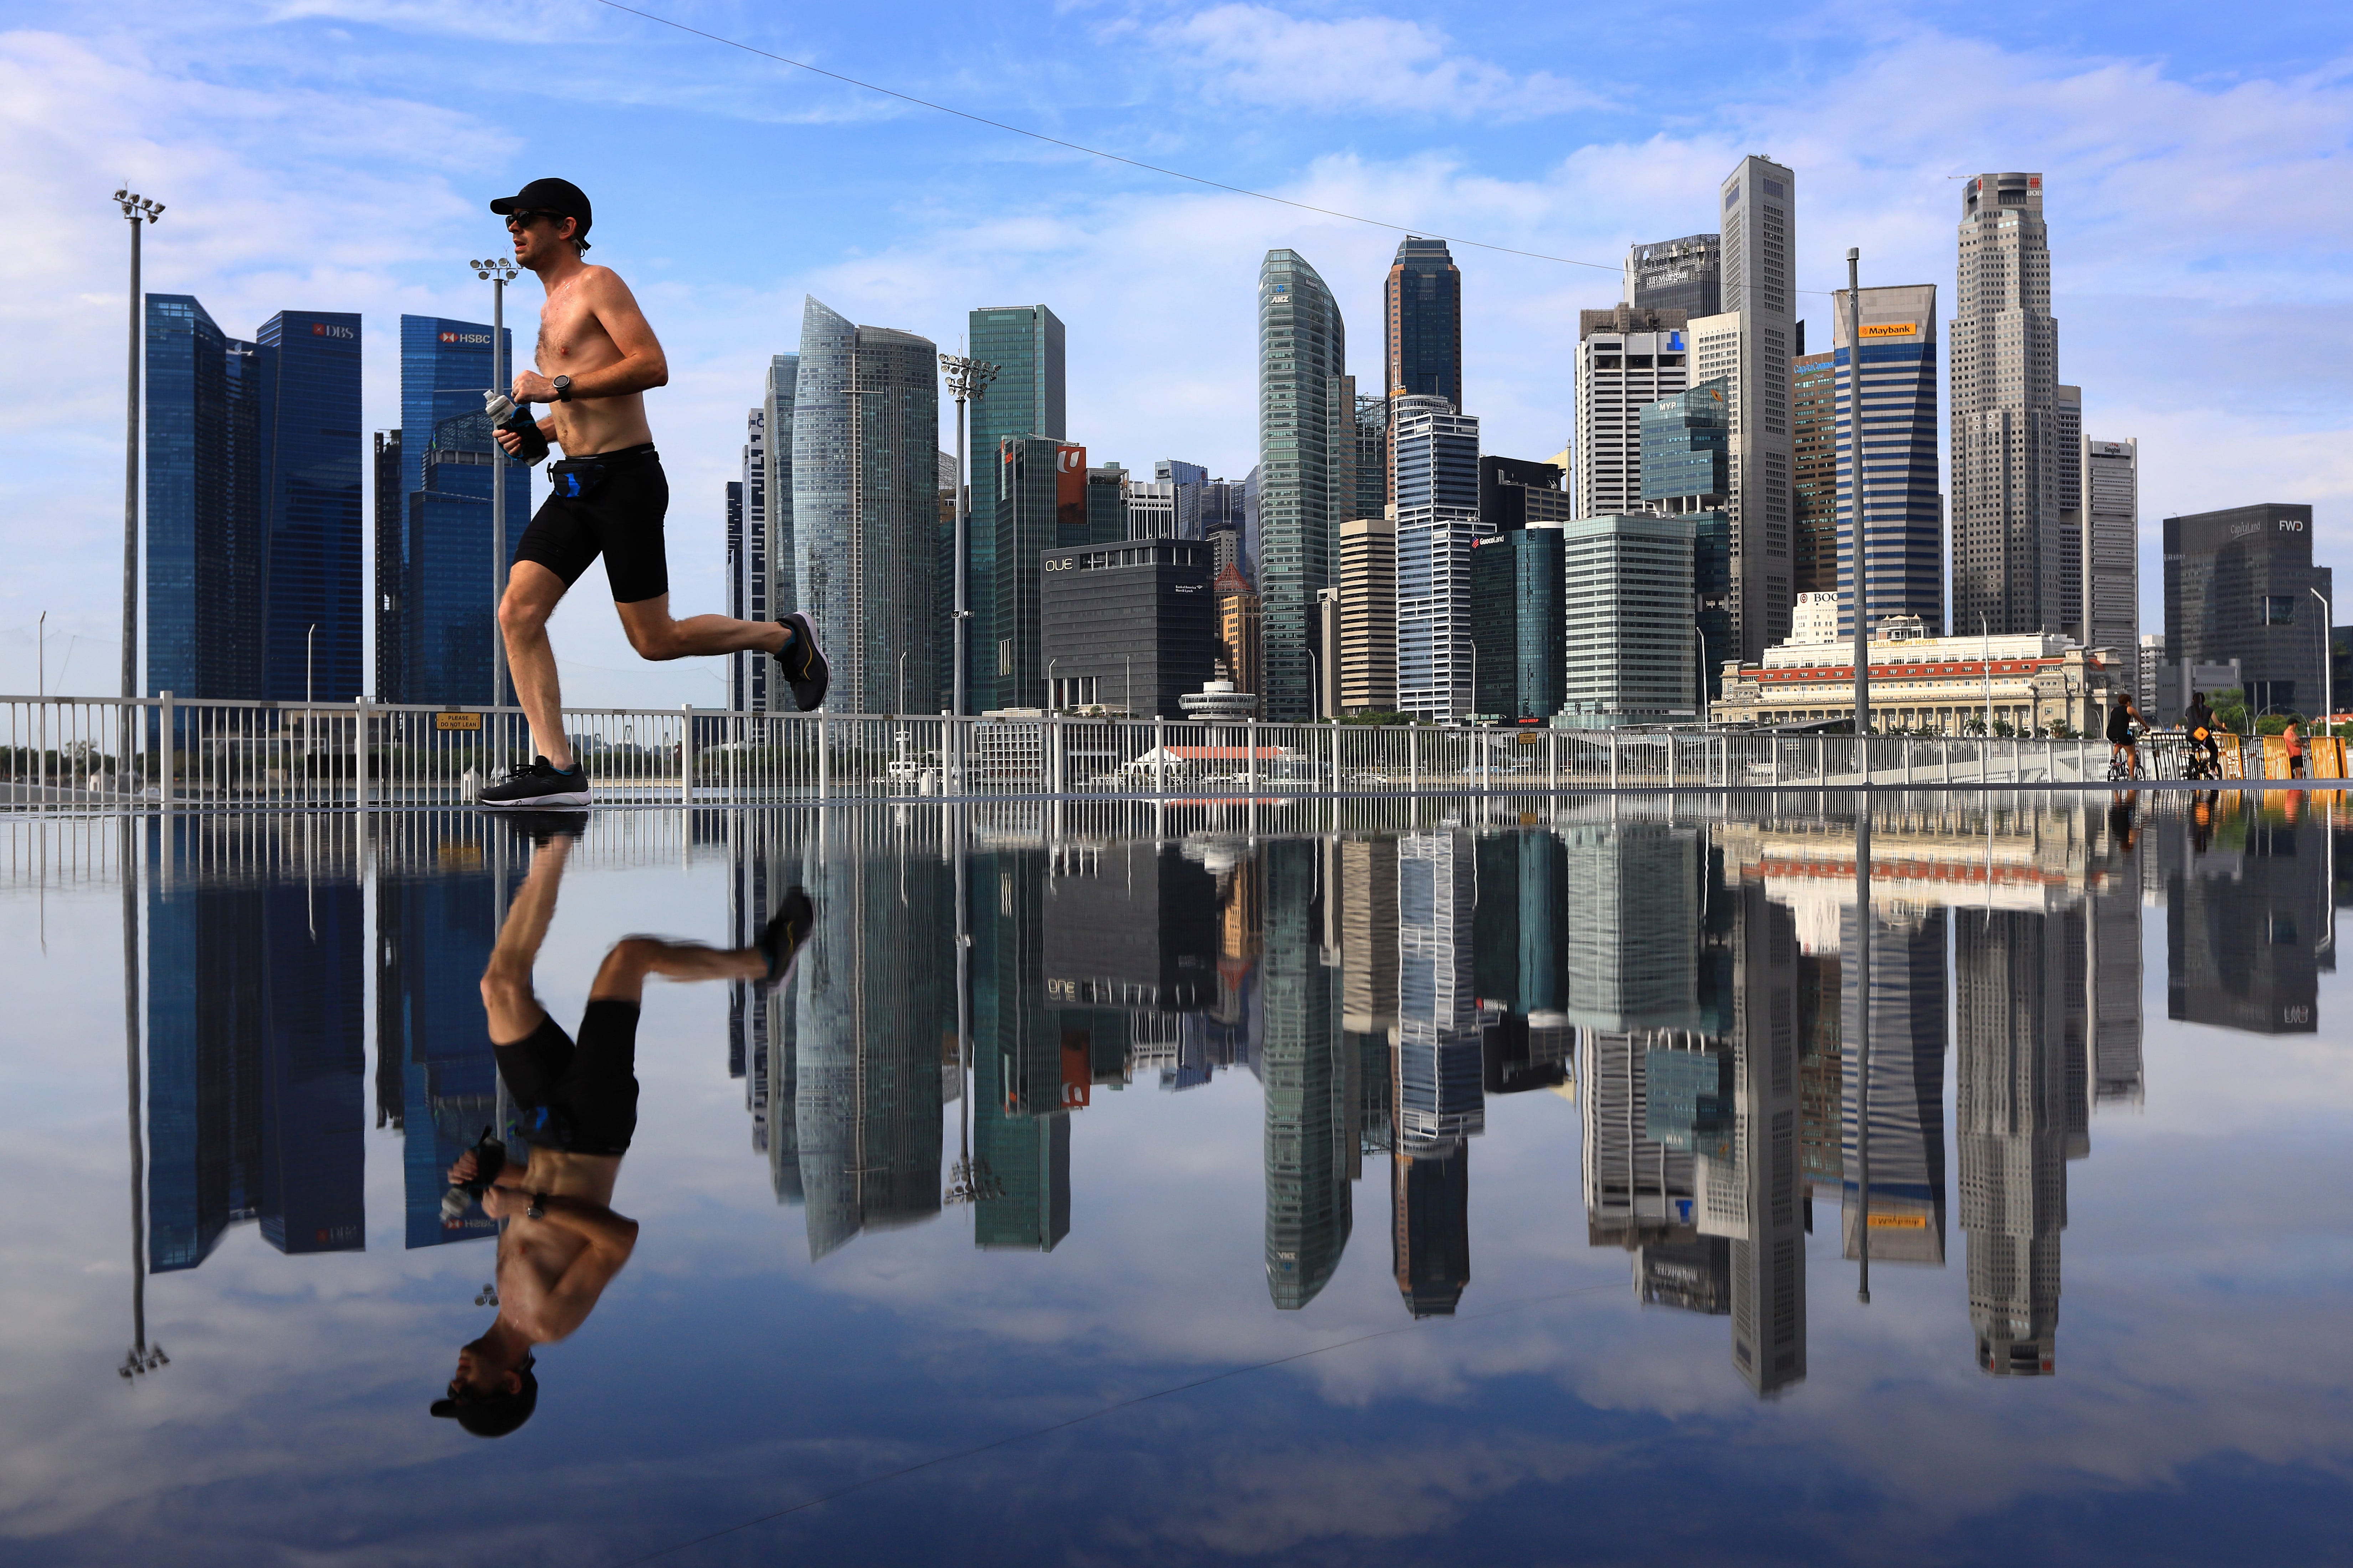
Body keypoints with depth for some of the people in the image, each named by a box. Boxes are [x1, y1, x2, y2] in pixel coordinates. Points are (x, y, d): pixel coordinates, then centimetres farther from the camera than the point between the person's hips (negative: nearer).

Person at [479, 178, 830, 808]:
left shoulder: (598, 284, -4)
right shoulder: (552, 308, 23)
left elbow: (653, 366, -18)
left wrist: (558, 386, -18)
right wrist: (535, 431, 12)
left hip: (625, 479, -8)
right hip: (574, 484, 8)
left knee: (655, 640, -4)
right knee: (517, 614, -8)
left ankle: (783, 638, 17)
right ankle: (557, 767, -9)